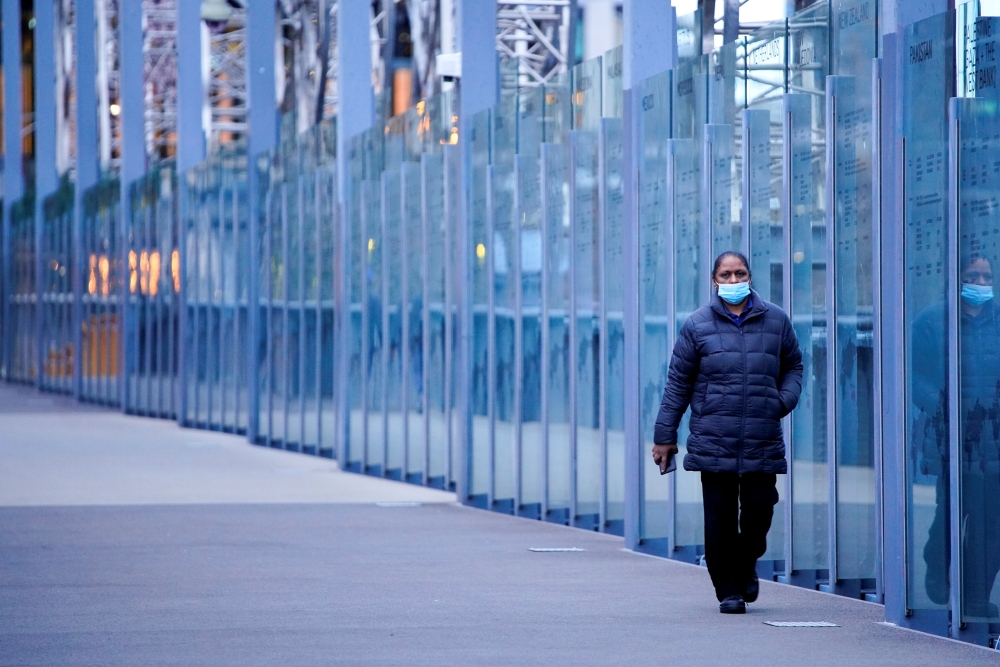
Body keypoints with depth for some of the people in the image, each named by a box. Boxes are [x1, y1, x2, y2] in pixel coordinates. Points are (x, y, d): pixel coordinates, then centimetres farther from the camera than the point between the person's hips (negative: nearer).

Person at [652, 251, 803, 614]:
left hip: (763, 444, 1)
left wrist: (785, 399, 3)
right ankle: (728, 590, 6)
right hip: (714, 444, -1)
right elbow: (678, 383, 7)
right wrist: (664, 436, 7)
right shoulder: (698, 325, 4)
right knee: (720, 517, -3)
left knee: (759, 509, -2)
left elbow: (793, 365, 23)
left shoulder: (776, 321, 9)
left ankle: (746, 565, 27)